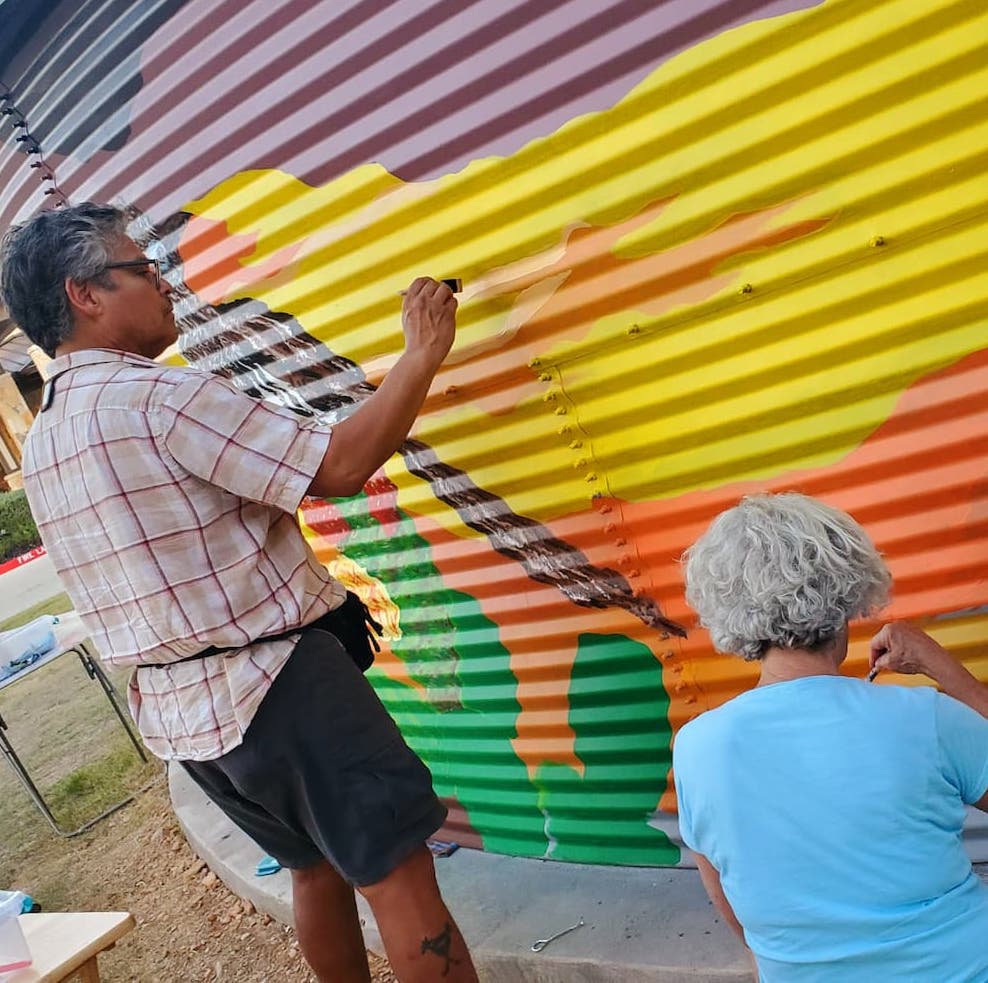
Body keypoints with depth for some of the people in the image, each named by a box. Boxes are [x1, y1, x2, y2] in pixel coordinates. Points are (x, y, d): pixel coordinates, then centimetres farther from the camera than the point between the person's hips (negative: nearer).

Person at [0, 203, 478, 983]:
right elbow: (340, 466, -22)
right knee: (398, 875, 2)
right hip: (277, 685, -9)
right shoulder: (157, 397, -19)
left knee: (318, 868, 23)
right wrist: (425, 353, -11)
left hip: (176, 708, 9)